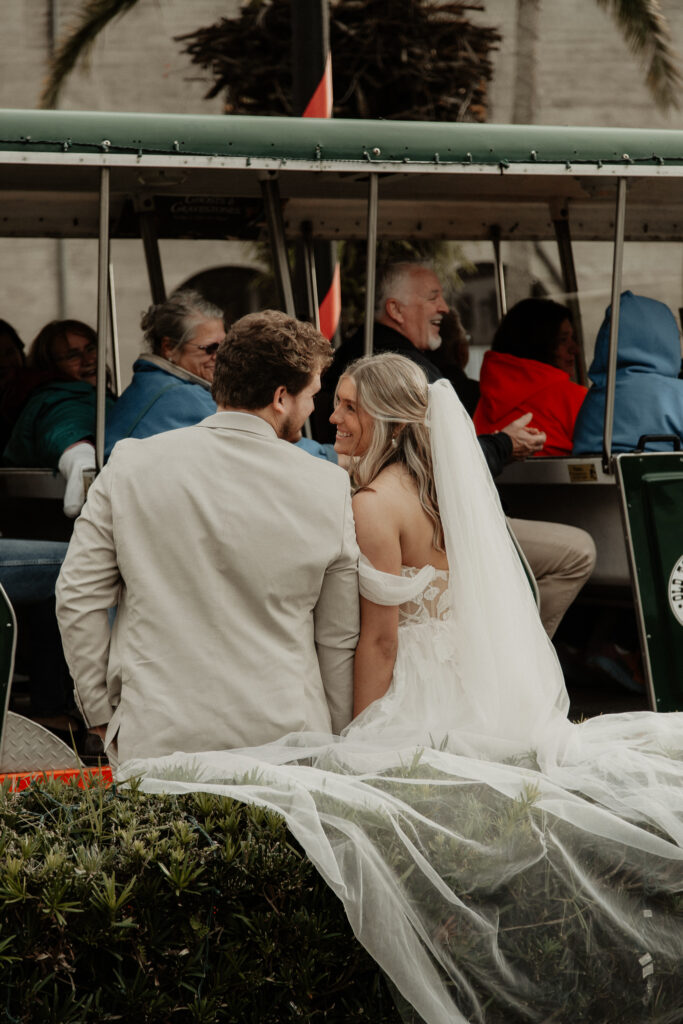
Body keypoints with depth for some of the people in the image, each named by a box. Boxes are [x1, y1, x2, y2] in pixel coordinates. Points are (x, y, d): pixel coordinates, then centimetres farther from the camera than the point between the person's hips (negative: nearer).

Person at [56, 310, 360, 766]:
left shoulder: (132, 465, -2)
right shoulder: (329, 489, -2)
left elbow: (78, 598, 1)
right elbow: (339, 639, 4)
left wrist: (101, 712, 11)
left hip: (156, 737, 0)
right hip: (284, 737, 0)